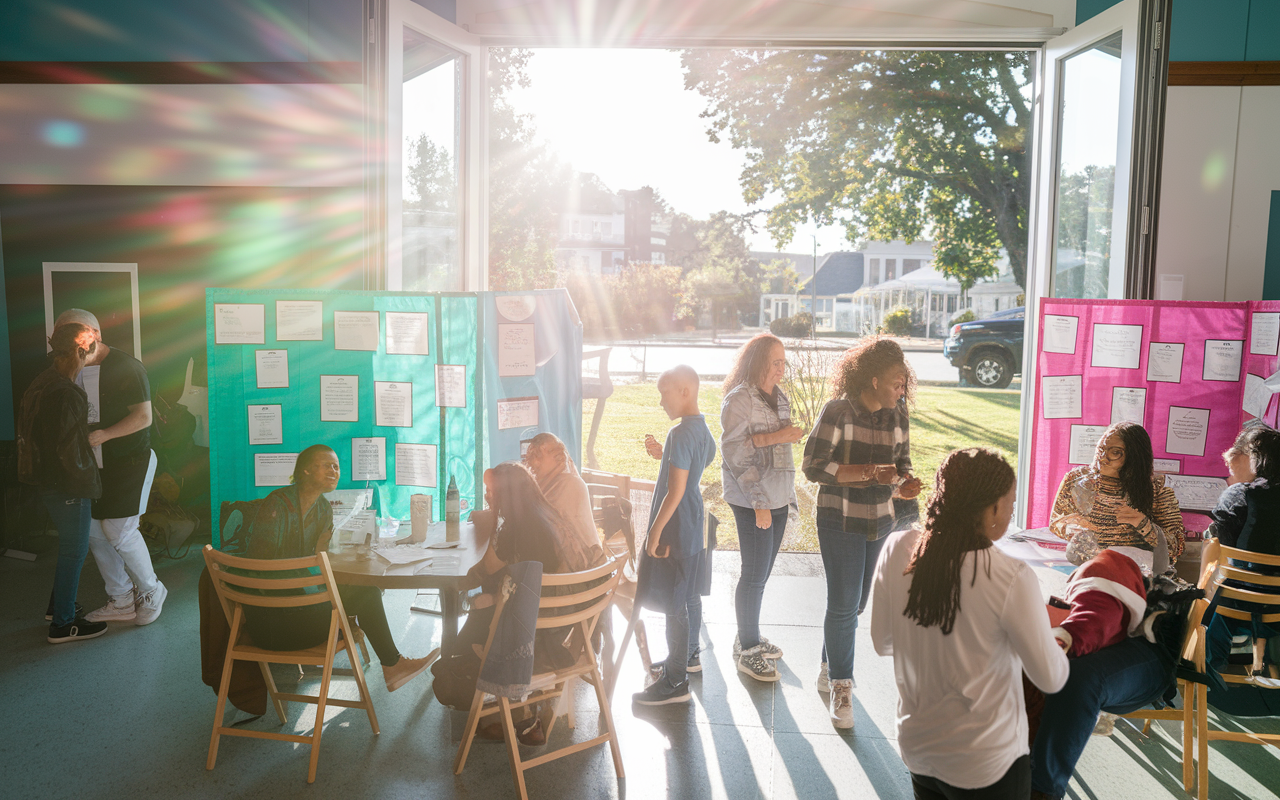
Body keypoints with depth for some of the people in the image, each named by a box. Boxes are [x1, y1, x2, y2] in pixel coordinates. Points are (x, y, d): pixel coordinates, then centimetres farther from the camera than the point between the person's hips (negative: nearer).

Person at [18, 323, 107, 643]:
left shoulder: (43, 381, 6)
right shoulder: (65, 395, -25)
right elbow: (68, 450, -26)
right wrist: (87, 479, -13)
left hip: (49, 480, 10)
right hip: (67, 485, -10)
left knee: (70, 544, 24)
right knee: (74, 549, 1)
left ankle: (60, 604, 38)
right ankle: (63, 623, 10)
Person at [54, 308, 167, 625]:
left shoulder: (126, 367, -12)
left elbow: (143, 417, -18)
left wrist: (103, 435, -26)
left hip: (130, 459, -7)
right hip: (94, 464, 7)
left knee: (119, 530, -11)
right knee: (93, 530, 6)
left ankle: (151, 591, 11)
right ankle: (121, 601, 18)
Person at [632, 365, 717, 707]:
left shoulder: (681, 433, -21)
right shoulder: (704, 430, 9)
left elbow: (676, 491, -23)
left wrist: (655, 532, -19)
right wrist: (662, 455, 11)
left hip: (675, 530, -10)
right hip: (694, 527, 10)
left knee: (673, 605, -5)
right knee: (689, 595, 22)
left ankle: (675, 682, 1)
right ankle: (689, 655, 38)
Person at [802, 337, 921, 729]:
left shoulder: (898, 416, 3)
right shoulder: (837, 411, -14)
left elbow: (903, 462, 14)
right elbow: (813, 466, -17)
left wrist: (903, 484, -11)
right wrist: (869, 472, -25)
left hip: (880, 520, 5)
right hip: (840, 520, -5)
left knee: (857, 602, 14)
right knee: (844, 603, -4)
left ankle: (828, 667, 36)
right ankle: (841, 687, 12)